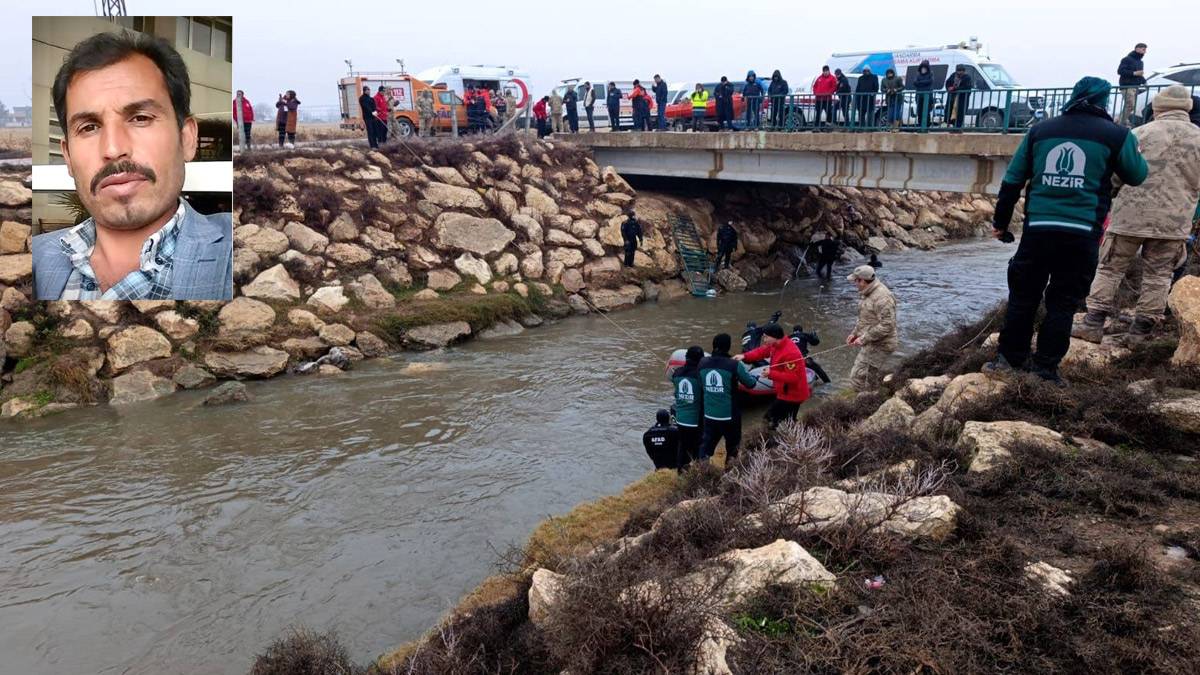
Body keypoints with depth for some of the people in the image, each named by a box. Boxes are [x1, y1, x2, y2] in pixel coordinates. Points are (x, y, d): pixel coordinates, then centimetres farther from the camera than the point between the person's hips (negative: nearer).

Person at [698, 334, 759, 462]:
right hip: (729, 415, -4)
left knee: (707, 445, 16)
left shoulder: (703, 363, -2)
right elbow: (750, 383, -6)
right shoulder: (734, 365, -15)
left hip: (709, 415, 4)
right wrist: (755, 378, 19)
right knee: (732, 445, 16)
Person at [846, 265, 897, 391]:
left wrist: (864, 338, -24)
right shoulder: (867, 293, 10)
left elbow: (887, 325, -27)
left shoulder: (882, 297, -23)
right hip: (870, 344, 10)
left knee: (858, 377, -12)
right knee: (870, 378, 19)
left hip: (877, 346, -10)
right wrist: (855, 333, 12)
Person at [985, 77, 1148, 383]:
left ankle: (1010, 359, 18)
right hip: (1082, 233, -2)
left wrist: (1000, 221, 18)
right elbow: (1136, 176, 14)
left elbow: (1012, 181, 10)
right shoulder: (1116, 134, 2)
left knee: (1023, 296, 13)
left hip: (1038, 228, 2)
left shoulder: (1040, 130, 9)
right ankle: (1045, 369, 9)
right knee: (1063, 303, 7)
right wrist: (1134, 150, 34)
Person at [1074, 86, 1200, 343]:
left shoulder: (1140, 134, -4)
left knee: (1110, 269, 6)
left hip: (1131, 215, -2)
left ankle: (1093, 323, 3)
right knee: (1158, 276, 10)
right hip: (1174, 220, 2)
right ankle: (1141, 331, 12)